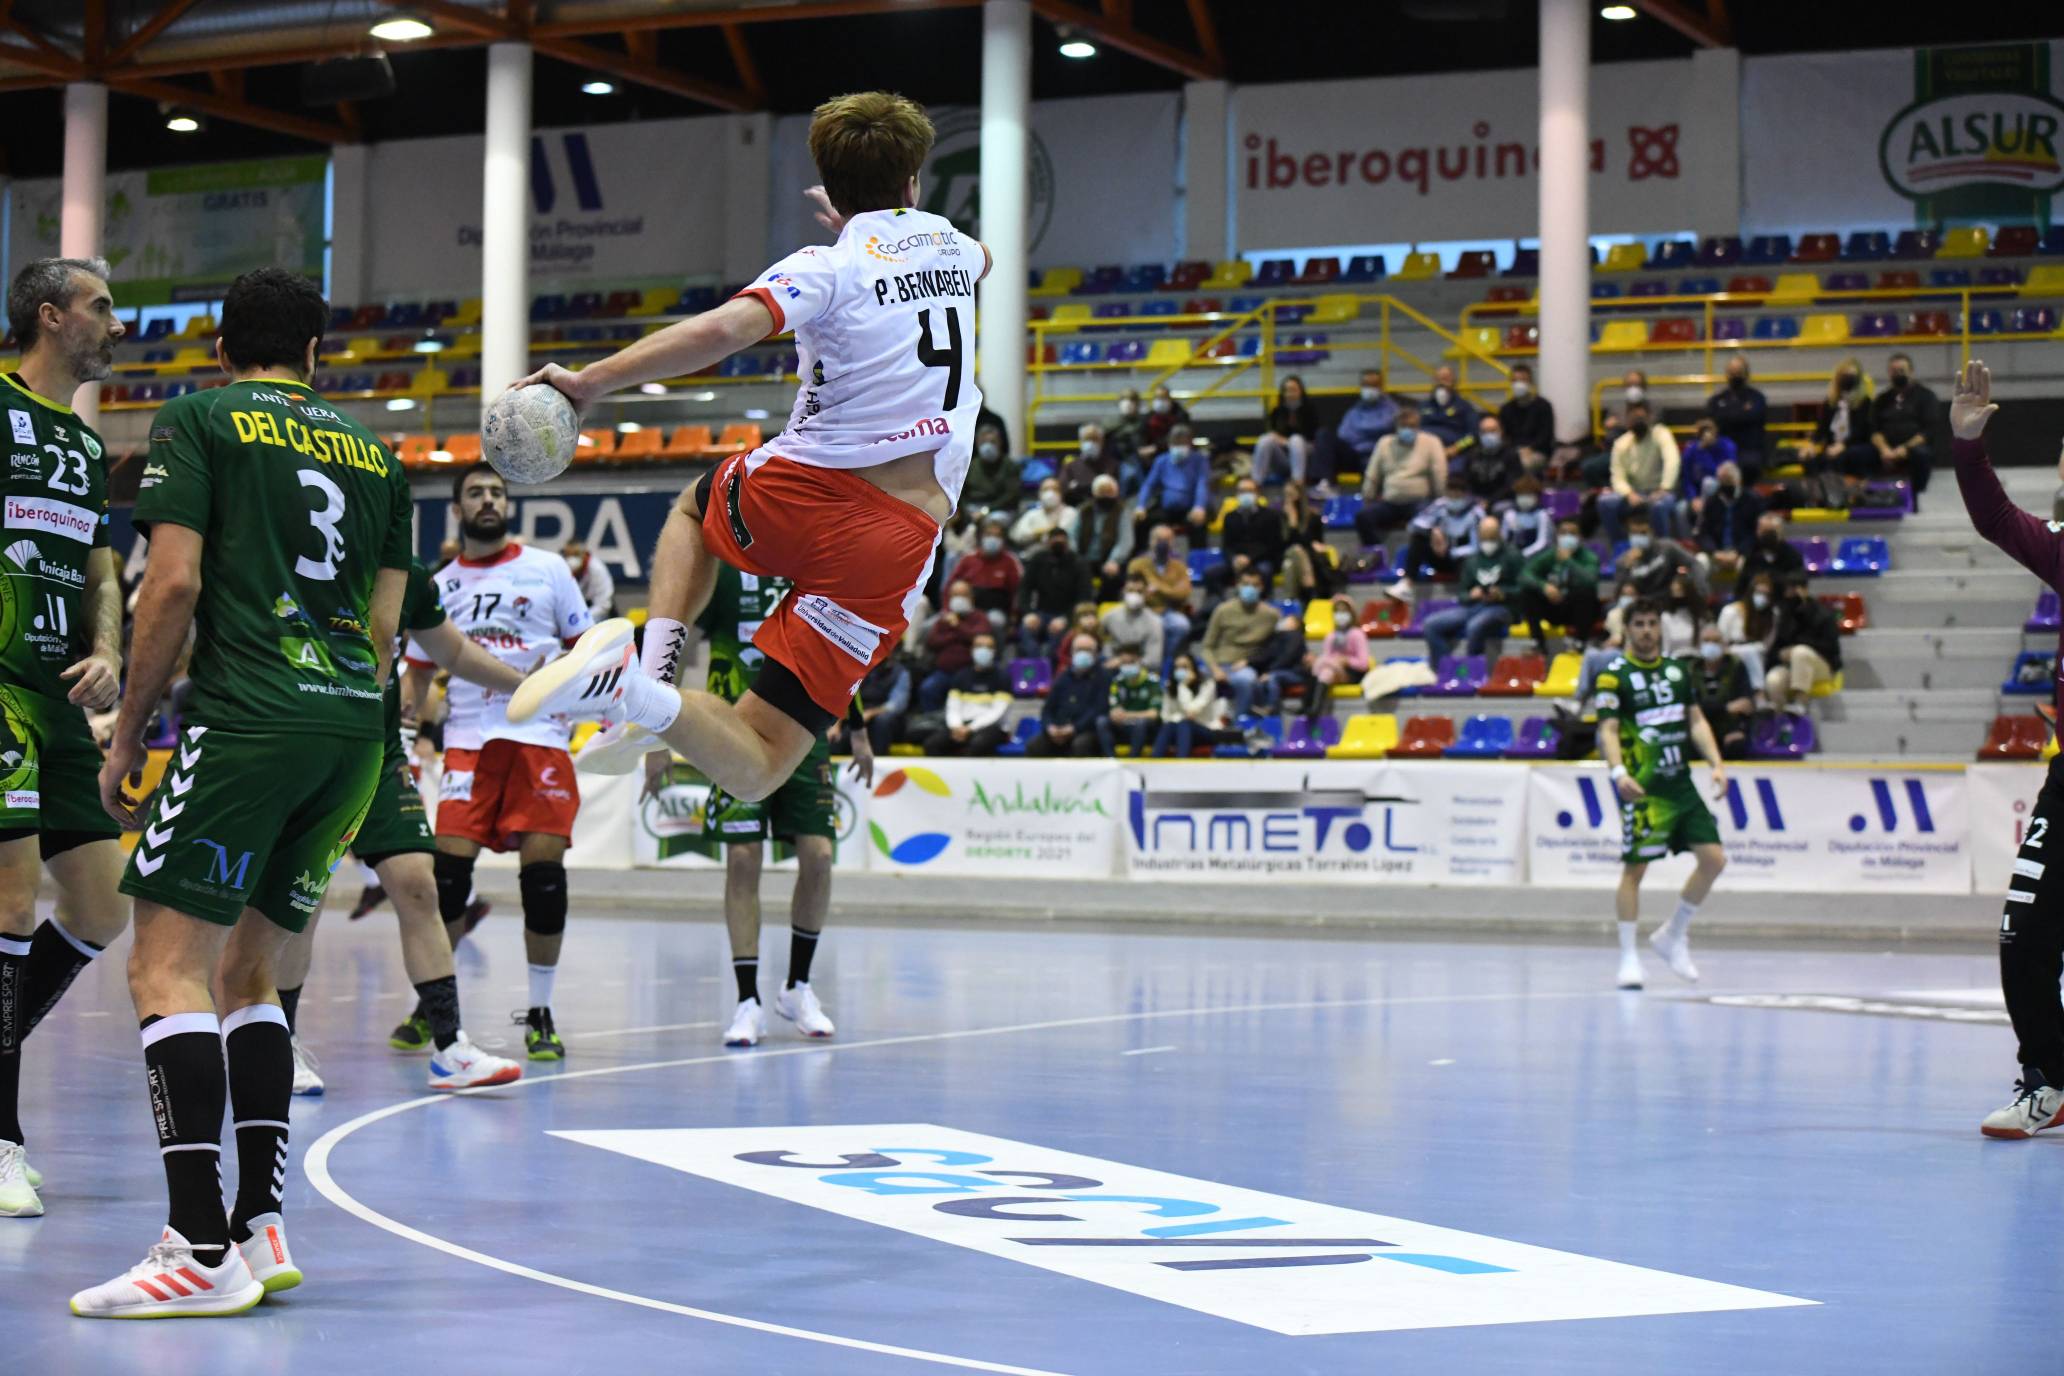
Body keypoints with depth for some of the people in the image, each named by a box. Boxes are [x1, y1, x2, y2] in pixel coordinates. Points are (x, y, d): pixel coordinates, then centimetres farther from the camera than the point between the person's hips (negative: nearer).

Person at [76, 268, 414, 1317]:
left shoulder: (196, 420, 5)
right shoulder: (373, 452, 21)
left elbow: (174, 583, -6)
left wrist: (127, 735, 1)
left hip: (248, 719, -6)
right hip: (355, 731, 6)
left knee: (168, 966, -9)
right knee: (244, 972, 16)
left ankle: (202, 1249, -19)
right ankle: (261, 1229, 10)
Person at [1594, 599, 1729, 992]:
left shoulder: (1679, 672, 14)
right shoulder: (1613, 676, -4)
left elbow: (1696, 721, 16)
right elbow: (1607, 729, -13)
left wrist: (1716, 764, 3)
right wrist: (1618, 772, -28)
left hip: (1681, 783, 6)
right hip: (1643, 789, -6)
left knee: (1714, 858, 0)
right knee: (1634, 869, -6)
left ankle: (1672, 937, 17)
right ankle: (1628, 957, 2)